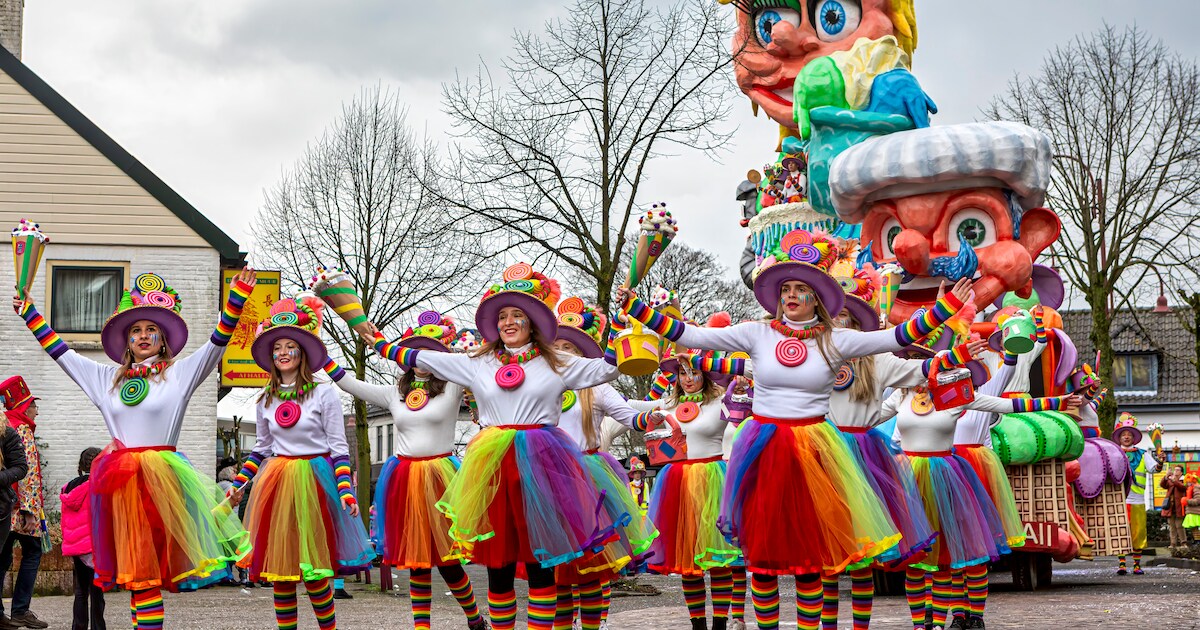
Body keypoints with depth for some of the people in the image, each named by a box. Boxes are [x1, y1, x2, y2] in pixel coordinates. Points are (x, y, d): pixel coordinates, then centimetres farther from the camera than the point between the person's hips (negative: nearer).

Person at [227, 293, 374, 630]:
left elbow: (339, 447, -5)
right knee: (279, 566, 5)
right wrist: (239, 483, 15)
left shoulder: (324, 393, -3)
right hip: (276, 483, 5)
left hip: (314, 482, -5)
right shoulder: (266, 400, 10)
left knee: (313, 568, -6)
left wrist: (345, 490, -13)